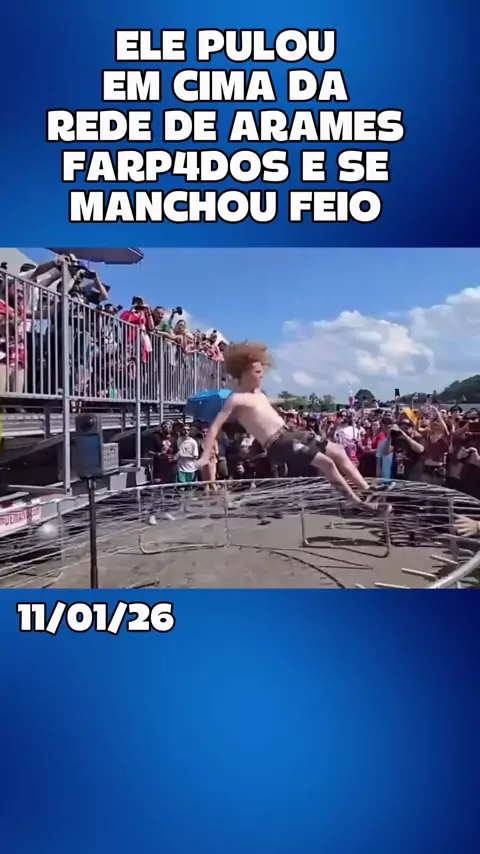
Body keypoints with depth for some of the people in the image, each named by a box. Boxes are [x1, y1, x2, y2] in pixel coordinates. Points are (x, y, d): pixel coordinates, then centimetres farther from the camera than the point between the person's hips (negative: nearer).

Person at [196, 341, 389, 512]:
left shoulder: (257, 393, 17)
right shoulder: (236, 400, -9)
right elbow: (215, 428, -13)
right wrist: (205, 457, -18)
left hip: (290, 434, 10)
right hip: (279, 444, -9)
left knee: (338, 452, 5)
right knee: (326, 462, -19)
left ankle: (367, 490, 13)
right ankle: (359, 502, -6)